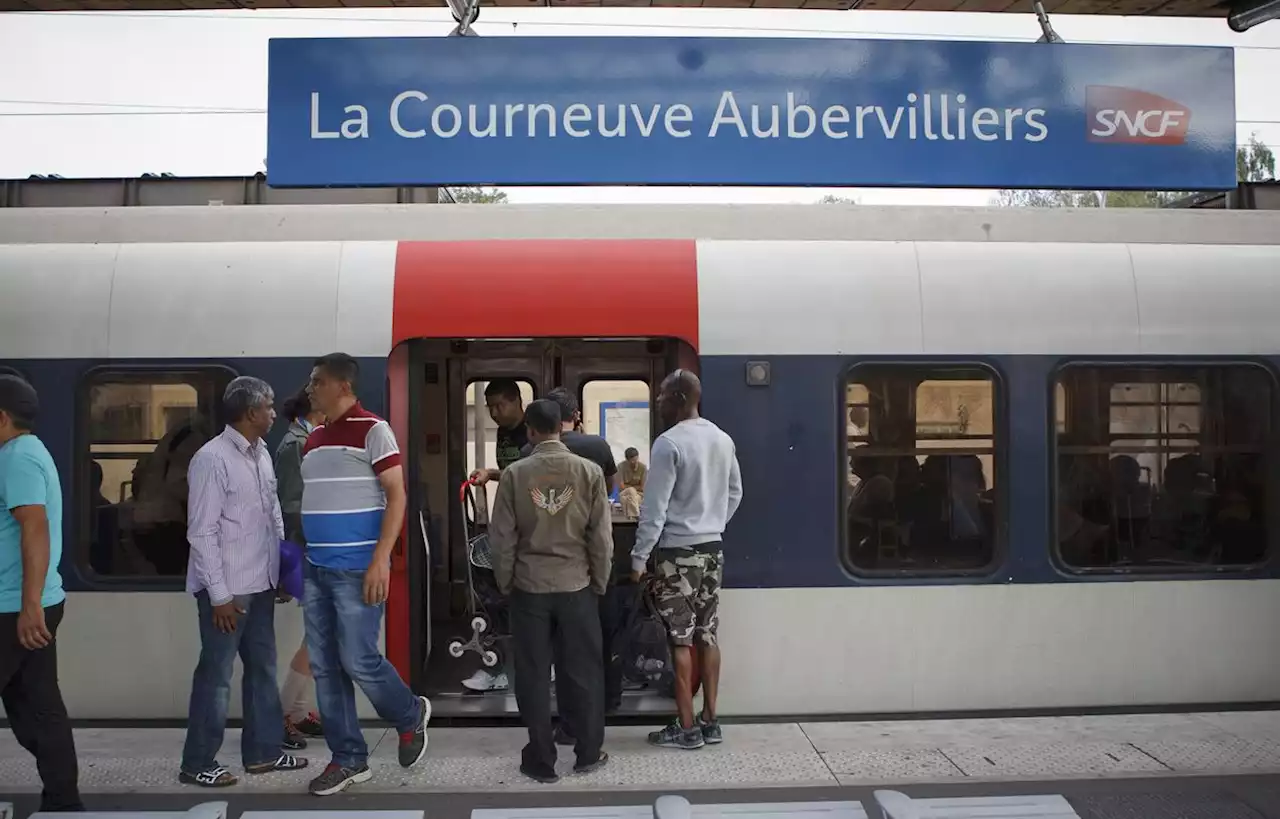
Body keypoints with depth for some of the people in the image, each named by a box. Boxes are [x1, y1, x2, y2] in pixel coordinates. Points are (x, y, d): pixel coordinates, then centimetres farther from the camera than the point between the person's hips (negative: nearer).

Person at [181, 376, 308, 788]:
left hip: (261, 584, 8)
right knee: (216, 674, 2)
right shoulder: (212, 459, -17)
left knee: (262, 667, 16)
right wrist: (219, 595, -17)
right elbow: (202, 533, -18)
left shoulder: (262, 453, 7)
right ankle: (197, 763, 17)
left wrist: (282, 564, 13)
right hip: (227, 589, -8)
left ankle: (262, 750, 29)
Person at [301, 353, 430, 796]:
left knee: (358, 661, -5)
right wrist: (301, 556, 15)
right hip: (316, 569, 8)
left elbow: (396, 497, -12)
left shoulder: (372, 430, -8)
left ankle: (410, 715, 23)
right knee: (325, 668, 8)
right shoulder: (314, 439, 14)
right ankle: (349, 758, 18)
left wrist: (380, 560, -19)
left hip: (356, 570, -7)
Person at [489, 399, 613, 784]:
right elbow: (601, 536, -3)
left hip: (529, 587, 0)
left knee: (533, 675, 9)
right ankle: (588, 753, 21)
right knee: (582, 672, 12)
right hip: (576, 586, 1)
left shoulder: (514, 474, -6)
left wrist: (505, 583, 10)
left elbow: (502, 537, -3)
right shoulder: (589, 471, -5)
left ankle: (541, 761, 16)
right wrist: (599, 582, 9)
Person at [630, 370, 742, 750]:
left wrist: (639, 557, -11)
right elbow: (735, 493, 16)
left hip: (678, 551, -7)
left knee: (680, 640, 0)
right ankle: (710, 721, 18)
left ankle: (686, 728, 6)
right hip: (712, 548, 7)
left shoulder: (669, 443, -15)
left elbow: (654, 507, -16)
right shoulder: (722, 440, 7)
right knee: (707, 635, 11)